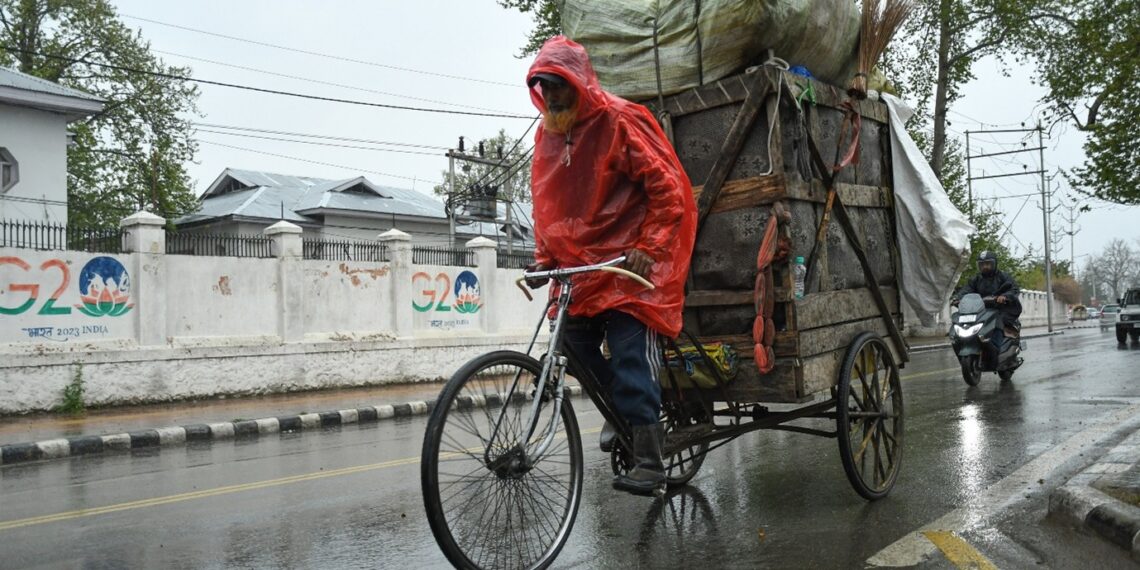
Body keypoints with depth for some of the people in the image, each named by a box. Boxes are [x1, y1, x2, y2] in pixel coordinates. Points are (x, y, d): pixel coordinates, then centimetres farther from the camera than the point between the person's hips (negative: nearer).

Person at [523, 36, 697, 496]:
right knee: (575, 342, 7)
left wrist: (648, 248, -20)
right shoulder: (547, 134, 11)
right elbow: (546, 202, 19)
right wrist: (545, 257, 10)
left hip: (630, 261, -7)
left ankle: (649, 461, -10)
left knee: (630, 352, -15)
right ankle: (620, 412, 34)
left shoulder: (621, 121, -11)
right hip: (579, 263, 7)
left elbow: (668, 188, -13)